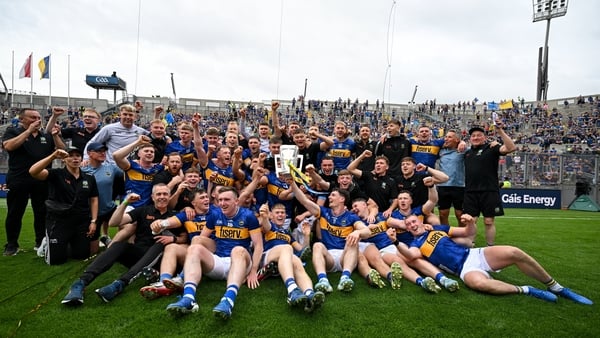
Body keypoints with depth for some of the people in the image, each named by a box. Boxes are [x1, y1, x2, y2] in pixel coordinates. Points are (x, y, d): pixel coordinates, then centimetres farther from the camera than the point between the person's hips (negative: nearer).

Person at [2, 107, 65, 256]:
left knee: (42, 213, 7)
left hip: (42, 181, 3)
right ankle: (12, 245, 16)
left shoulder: (46, 136, 13)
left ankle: (41, 242, 18)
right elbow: (8, 146, -16)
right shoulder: (12, 131, 3)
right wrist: (29, 130, -15)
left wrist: (55, 136, -9)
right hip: (18, 180, -3)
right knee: (14, 213, 4)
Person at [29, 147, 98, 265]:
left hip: (82, 222, 3)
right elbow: (33, 172, -25)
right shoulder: (56, 174, -7)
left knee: (82, 255, 9)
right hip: (58, 221, -3)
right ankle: (49, 243, 33)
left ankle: (70, 243, 42)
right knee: (55, 259, -1)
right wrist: (53, 156, -34)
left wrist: (93, 221, 0)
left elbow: (93, 200, 8)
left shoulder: (89, 178, 4)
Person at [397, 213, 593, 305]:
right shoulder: (415, 243, 5)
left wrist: (470, 222, -4)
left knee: (513, 253, -20)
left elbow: (470, 233, 19)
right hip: (465, 269, -4)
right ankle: (526, 291, -20)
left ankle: (556, 288, -2)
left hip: (475, 255, 5)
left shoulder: (438, 228, 18)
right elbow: (414, 255, -22)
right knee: (479, 283, -40)